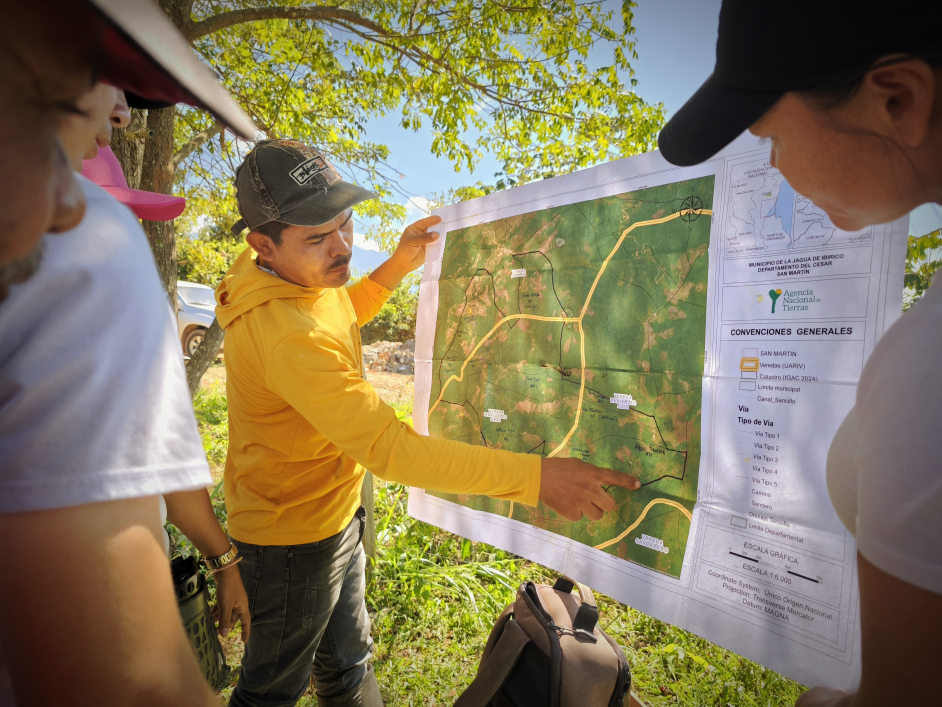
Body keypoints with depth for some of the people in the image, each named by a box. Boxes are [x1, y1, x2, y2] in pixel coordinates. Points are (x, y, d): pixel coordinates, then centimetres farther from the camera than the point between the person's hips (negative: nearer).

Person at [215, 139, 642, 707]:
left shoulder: (303, 276, -5)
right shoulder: (283, 334, -36)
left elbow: (340, 318, 17)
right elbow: (389, 447, -39)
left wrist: (399, 265, 2)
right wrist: (536, 476, -39)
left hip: (336, 511, 8)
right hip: (293, 537, -8)